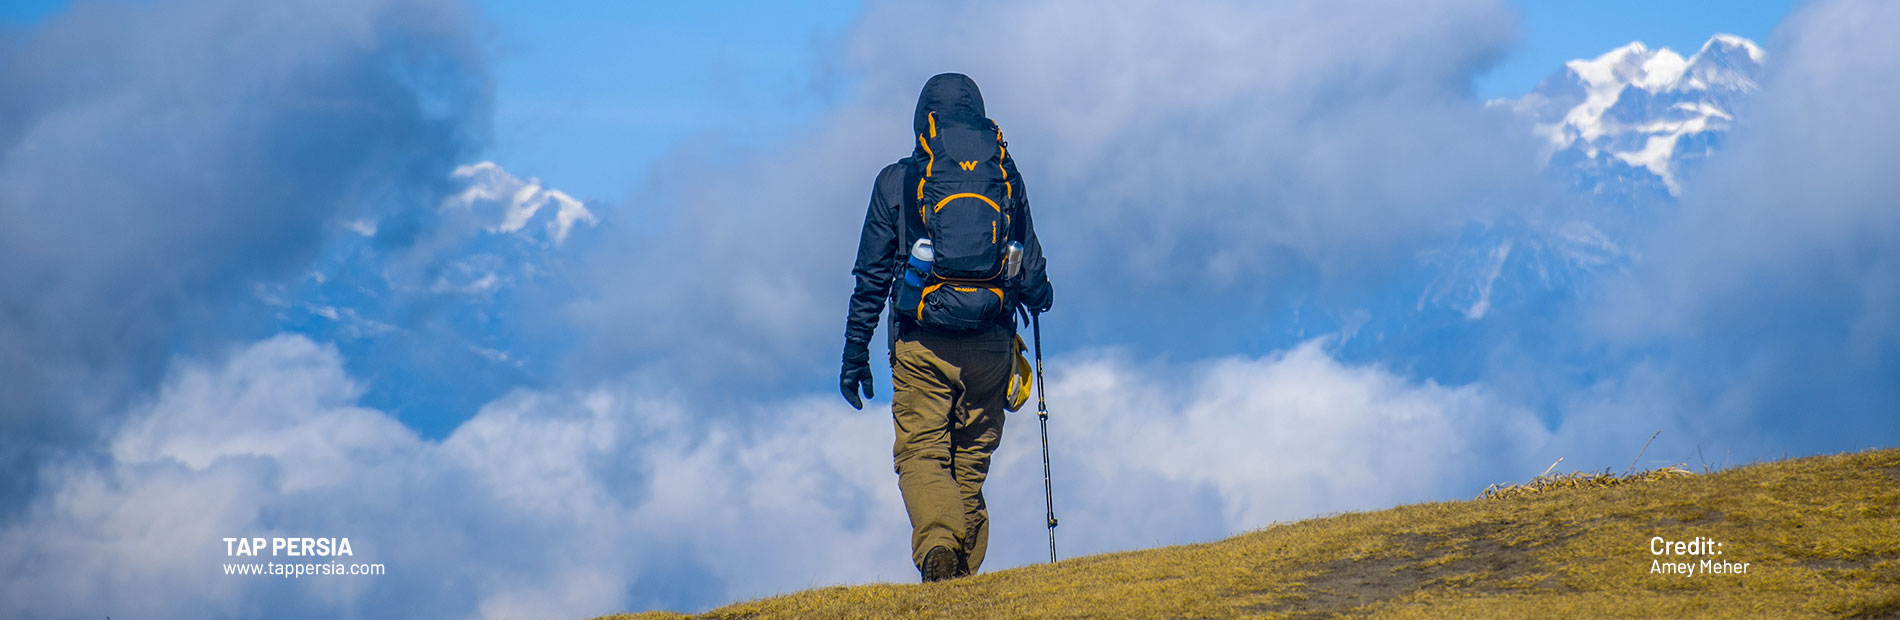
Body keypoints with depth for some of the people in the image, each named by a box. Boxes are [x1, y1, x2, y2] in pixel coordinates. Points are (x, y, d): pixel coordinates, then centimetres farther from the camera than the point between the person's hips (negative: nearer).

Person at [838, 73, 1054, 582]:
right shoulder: (1007, 178, 7)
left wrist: (855, 355, 8)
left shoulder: (896, 181, 3)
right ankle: (964, 571, 10)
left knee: (921, 453, -1)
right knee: (971, 460, 11)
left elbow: (871, 276, 2)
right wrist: (1038, 296, 34)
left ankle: (936, 540, -27)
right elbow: (1032, 274, 10)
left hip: (922, 343, -2)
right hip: (990, 344, 2)